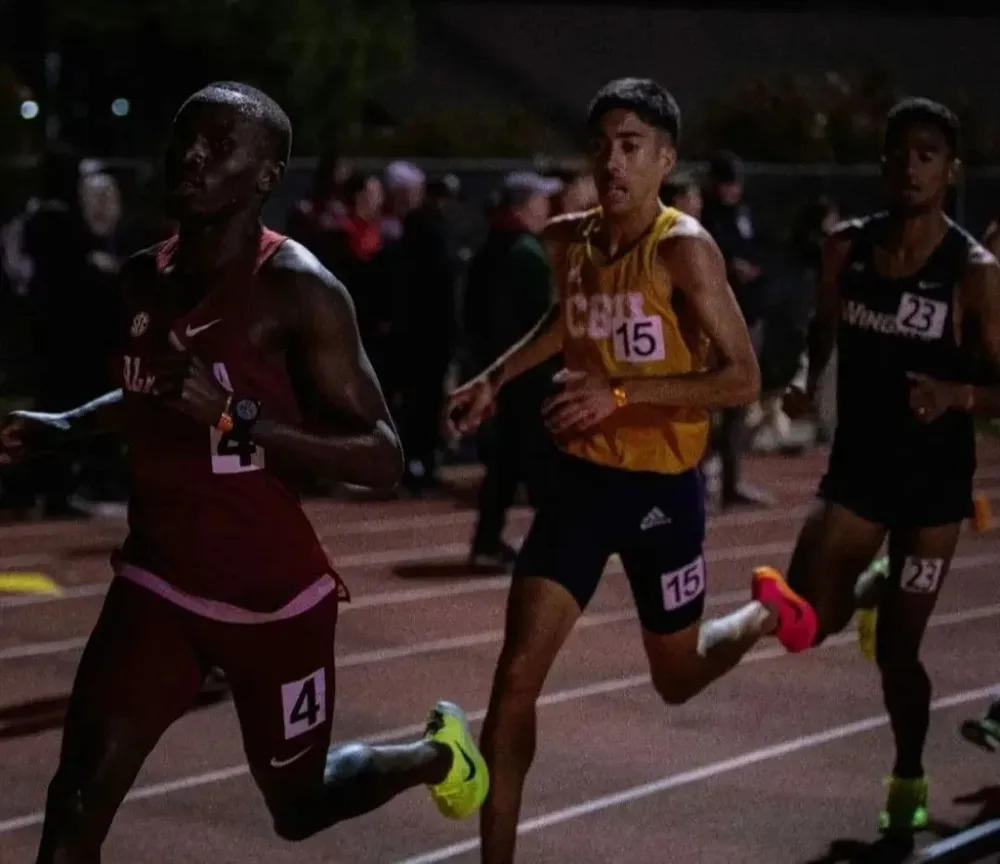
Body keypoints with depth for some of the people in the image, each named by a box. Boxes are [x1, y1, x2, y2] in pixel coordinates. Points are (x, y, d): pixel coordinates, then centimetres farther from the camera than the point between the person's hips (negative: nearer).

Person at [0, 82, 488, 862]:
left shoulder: (299, 288, -18)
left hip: (274, 596, -5)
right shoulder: (145, 277, 4)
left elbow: (383, 459, -23)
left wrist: (235, 415, -33)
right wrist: (64, 425, 10)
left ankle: (436, 754, 48)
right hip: (158, 582, 5)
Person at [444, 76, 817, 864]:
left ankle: (768, 612, 48)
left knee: (676, 681, 16)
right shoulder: (567, 240, 0)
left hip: (663, 489, -4)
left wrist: (622, 393, -29)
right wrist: (496, 378, 14)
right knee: (517, 676, -7)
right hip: (582, 479, 4)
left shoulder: (685, 248, -19)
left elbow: (743, 379, -22)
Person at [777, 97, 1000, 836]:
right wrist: (807, 383, -7)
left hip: (934, 476, -3)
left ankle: (909, 782, 29)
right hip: (858, 462, 3)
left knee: (896, 647, 3)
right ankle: (875, 584, 28)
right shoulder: (848, 247, -2)